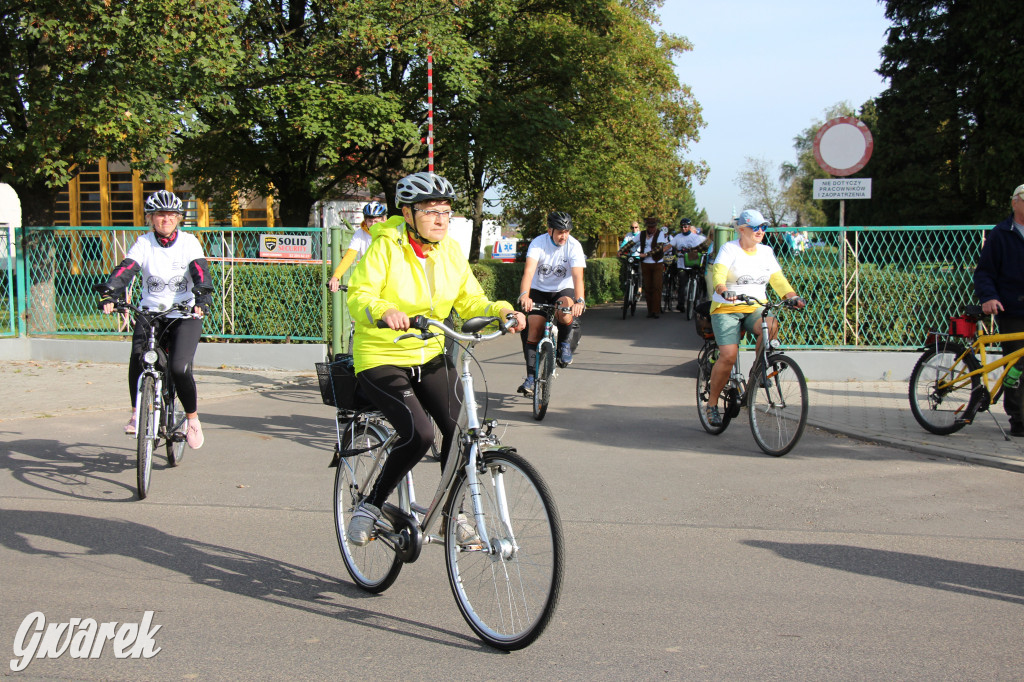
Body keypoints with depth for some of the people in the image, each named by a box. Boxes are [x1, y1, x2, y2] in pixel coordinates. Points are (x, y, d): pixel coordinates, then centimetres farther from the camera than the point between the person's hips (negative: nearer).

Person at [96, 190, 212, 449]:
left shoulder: (189, 242, 0)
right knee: (137, 358, -25)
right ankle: (136, 413, -5)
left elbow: (201, 274, -12)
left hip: (185, 315, -1)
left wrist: (201, 300, -31)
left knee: (179, 367, -19)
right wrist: (109, 296, -30)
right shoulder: (143, 243, 0)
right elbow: (125, 270, -12)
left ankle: (193, 418, 3)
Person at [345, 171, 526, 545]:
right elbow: (359, 296, -23)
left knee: (459, 428, -14)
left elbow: (471, 301, 5)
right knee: (419, 433, -24)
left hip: (430, 356, 5)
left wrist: (501, 310, -15)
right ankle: (370, 506, -2)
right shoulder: (385, 248, -13)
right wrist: (384, 311, -44)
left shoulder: (451, 251, 3)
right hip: (381, 359, -5)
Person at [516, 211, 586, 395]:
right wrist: (524, 295, -51)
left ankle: (564, 343, 0)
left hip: (563, 289, -1)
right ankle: (531, 377, -1)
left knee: (565, 316, -32)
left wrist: (580, 301, -46)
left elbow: (578, 275, -29)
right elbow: (529, 270, -34)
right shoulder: (538, 243, -20)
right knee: (533, 330, -10)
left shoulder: (574, 246, -19)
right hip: (538, 290, 1)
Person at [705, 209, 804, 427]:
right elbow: (718, 273, -19)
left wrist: (793, 296, -12)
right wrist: (723, 291, -40)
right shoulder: (729, 249, -3)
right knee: (728, 356, -20)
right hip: (726, 309, -4)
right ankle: (712, 403, -3)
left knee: (771, 326, -31)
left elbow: (778, 279, 7)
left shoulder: (766, 251, 11)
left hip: (755, 309, 4)